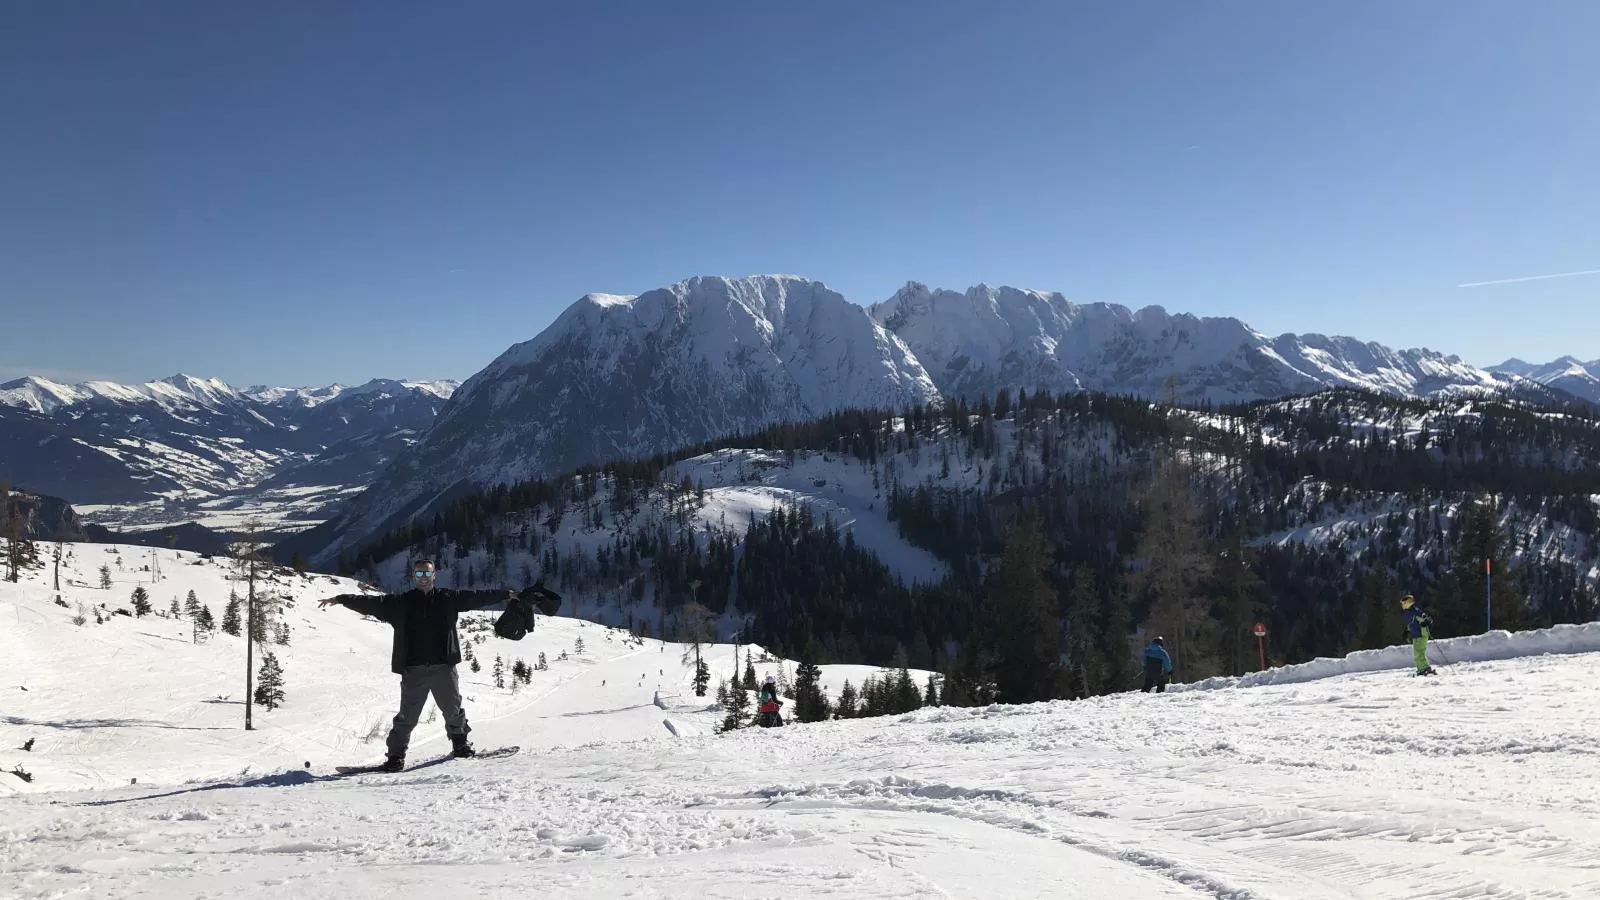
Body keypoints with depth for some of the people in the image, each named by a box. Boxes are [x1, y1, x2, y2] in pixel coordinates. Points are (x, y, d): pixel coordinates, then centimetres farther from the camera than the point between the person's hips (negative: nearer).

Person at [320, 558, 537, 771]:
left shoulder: (448, 598, 7)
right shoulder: (400, 603, 5)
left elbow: (477, 597, 9)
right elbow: (370, 603, 2)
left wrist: (506, 595, 9)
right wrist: (341, 599, -5)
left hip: (444, 667, 1)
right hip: (413, 669, -1)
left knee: (454, 710, 11)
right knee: (407, 716, -2)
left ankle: (460, 744, 32)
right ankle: (396, 755, 11)